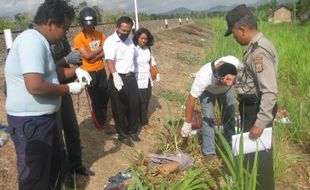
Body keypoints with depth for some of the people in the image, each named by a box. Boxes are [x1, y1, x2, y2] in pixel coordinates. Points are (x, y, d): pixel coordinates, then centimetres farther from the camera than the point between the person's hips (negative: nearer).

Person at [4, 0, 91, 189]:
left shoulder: (39, 41, 12)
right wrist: (69, 88, -17)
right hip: (30, 121, -10)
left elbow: (50, 72, 26)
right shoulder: (32, 40, -22)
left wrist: (75, 71, 10)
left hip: (41, 118, 10)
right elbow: (35, 86, -31)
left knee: (53, 168, 25)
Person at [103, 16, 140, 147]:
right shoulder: (110, 41, -14)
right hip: (118, 78, -6)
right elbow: (109, 61, -28)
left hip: (131, 77, 7)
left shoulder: (129, 39, 10)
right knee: (119, 108, 5)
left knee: (134, 105, 13)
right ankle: (123, 135, 21)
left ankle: (133, 131, 32)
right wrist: (115, 75, -45)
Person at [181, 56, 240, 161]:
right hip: (208, 91, -3)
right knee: (208, 118, -11)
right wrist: (187, 123, -26)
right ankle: (209, 151, 2)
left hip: (226, 90, 3)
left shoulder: (235, 63, -40)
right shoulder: (204, 76, -46)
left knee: (229, 116, 6)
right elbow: (191, 98, -34)